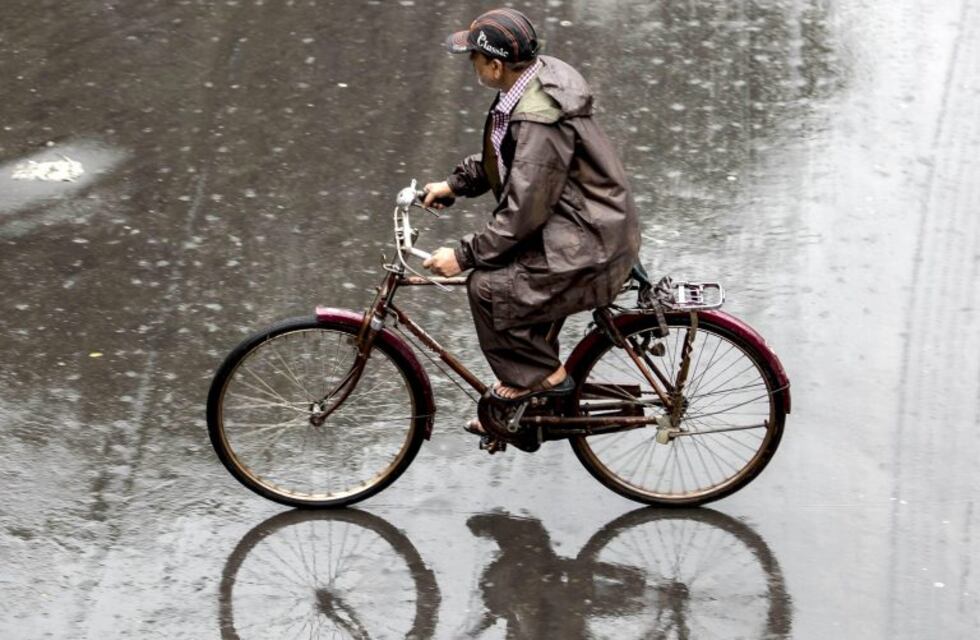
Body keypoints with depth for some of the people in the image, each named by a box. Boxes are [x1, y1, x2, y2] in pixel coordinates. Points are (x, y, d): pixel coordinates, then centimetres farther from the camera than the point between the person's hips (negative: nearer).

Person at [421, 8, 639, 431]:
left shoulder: (539, 121, -28)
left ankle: (540, 375, 2)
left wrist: (464, 256, -18)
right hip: (596, 226, 10)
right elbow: (502, 157, 20)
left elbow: (522, 213, -25)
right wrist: (455, 185, 16)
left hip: (589, 247, -10)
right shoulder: (542, 74, 3)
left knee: (489, 286, -16)